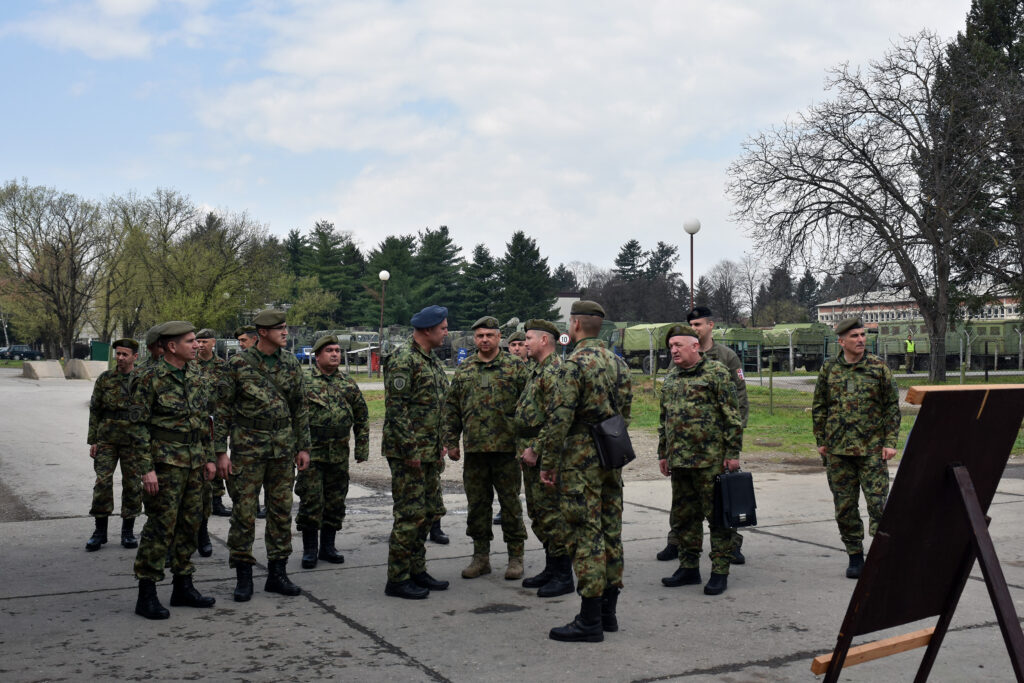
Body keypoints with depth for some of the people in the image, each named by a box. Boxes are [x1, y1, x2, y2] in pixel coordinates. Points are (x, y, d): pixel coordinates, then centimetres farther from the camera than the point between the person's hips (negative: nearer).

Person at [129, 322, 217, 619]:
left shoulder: (197, 377, 10)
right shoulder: (152, 379, -10)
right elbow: (138, 425, -11)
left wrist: (208, 457, 14)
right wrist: (147, 468, -15)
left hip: (193, 461, 7)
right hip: (166, 461, -7)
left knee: (190, 523, 12)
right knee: (160, 526, -5)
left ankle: (183, 586, 22)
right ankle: (146, 595, 3)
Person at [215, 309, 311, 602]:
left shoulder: (291, 365, 7)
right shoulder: (238, 364, -6)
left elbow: (301, 408, 12)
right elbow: (222, 409, -4)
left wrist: (303, 447, 9)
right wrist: (221, 451, -7)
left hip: (283, 447, 4)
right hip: (248, 446, -4)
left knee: (281, 510, 7)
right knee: (244, 511, -1)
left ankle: (277, 573, 17)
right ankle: (243, 575, 10)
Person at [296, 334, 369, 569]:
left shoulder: (349, 385, 9)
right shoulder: (304, 382, -3)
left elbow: (362, 417, 16)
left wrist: (362, 446, 10)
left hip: (340, 454, 4)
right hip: (312, 452, -4)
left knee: (335, 503, 9)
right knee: (311, 501, -3)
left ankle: (327, 546, 22)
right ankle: (309, 549, 10)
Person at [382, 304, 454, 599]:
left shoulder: (433, 361, 16)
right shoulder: (403, 360, -14)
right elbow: (395, 408, -19)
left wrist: (440, 444, 17)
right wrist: (409, 450, -20)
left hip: (430, 453, 10)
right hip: (408, 453, -10)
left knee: (429, 511, 14)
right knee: (410, 514, -6)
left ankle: (417, 571, 24)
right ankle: (397, 579, 3)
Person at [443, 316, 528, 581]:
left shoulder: (515, 367, 1)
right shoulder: (464, 370, 11)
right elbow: (451, 407, 14)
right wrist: (451, 441, 8)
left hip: (507, 447, -4)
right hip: (474, 449, 4)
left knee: (510, 503, 3)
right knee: (477, 504, 9)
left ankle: (516, 557, 14)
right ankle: (481, 557, 20)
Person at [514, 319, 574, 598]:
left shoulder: (555, 372, -16)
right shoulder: (536, 371, 17)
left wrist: (536, 449, -21)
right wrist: (524, 448, 17)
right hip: (530, 453, 11)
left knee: (552, 514, -6)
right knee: (538, 512, 16)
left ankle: (564, 577, 1)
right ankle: (551, 569, 25)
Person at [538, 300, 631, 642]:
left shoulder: (574, 364, -14)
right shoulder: (618, 362, 12)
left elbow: (560, 418, -18)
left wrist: (547, 462, -11)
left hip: (581, 460, -8)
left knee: (586, 537, -6)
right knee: (610, 531, 12)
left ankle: (590, 620, -2)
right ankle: (608, 611, 21)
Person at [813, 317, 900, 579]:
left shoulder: (878, 367, 2)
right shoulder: (828, 369, 7)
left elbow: (892, 406, 3)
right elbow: (819, 408, 13)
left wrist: (890, 442, -4)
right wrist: (821, 442, 8)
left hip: (872, 449, -2)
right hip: (838, 451, 2)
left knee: (878, 503, -6)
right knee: (844, 507, 7)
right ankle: (855, 556, 20)